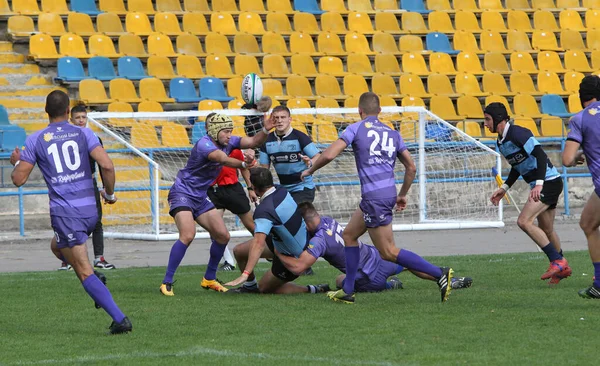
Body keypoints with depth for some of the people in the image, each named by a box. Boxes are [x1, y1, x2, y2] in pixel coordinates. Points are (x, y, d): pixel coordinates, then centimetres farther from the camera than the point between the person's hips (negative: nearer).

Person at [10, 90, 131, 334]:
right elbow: (106, 165, -9)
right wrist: (110, 193, 7)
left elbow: (18, 179, 0)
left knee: (85, 273, -3)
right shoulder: (84, 134, 3)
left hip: (64, 212, -4)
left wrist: (16, 162, 22)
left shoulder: (35, 140, 0)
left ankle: (120, 319, -14)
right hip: (89, 209, 4)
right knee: (58, 247, 31)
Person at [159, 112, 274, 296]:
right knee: (188, 235, -26)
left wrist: (265, 130, -22)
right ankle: (167, 283, -21)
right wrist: (243, 164, -61)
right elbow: (223, 159, -44)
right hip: (182, 193, -9)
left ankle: (209, 279, 22)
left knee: (223, 236, 6)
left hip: (201, 197, 9)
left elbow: (253, 141, -2)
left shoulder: (227, 142, 0)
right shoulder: (204, 144, -25)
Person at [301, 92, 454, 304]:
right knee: (349, 234, 21)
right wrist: (402, 195, 27)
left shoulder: (356, 129, -2)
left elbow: (329, 155, -9)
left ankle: (439, 274, -14)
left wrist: (310, 171, 10)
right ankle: (347, 291, 21)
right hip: (389, 193, 8)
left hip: (374, 197, -8)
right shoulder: (392, 134, 14)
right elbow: (411, 168, 14)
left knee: (388, 252, -5)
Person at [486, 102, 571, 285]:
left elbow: (540, 156, -25)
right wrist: (504, 188, 19)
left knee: (524, 221, -19)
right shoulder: (501, 142, 13)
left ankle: (557, 261, -15)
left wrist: (538, 184, -33)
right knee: (546, 230, 16)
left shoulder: (517, 133, -18)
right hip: (541, 185, 10)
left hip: (549, 181, -10)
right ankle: (562, 268, 30)